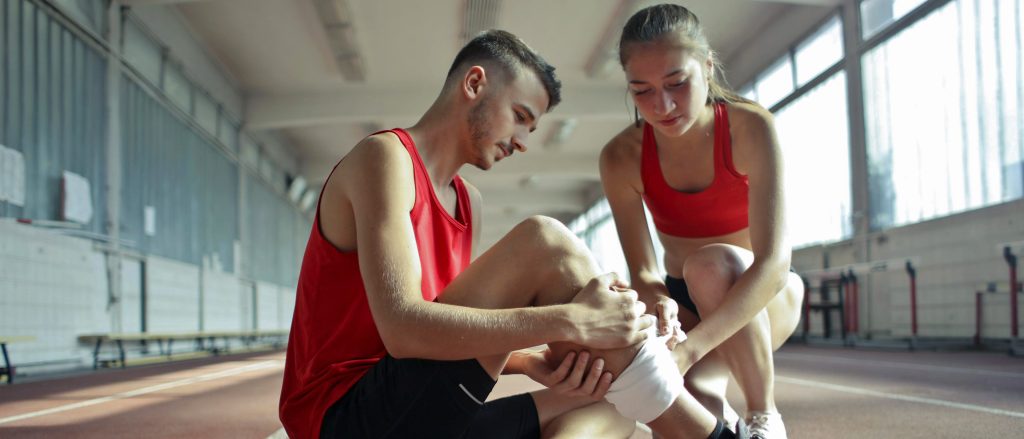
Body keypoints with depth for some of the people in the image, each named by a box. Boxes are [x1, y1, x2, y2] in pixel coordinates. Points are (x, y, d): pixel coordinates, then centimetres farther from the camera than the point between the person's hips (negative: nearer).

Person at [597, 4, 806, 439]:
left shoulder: (751, 128, -25)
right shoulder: (622, 158, -16)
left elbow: (773, 260, -34)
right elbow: (642, 272, -18)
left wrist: (691, 348, -48)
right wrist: (659, 304, -46)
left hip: (762, 297, -1)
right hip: (686, 304, 1)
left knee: (708, 263, -36)